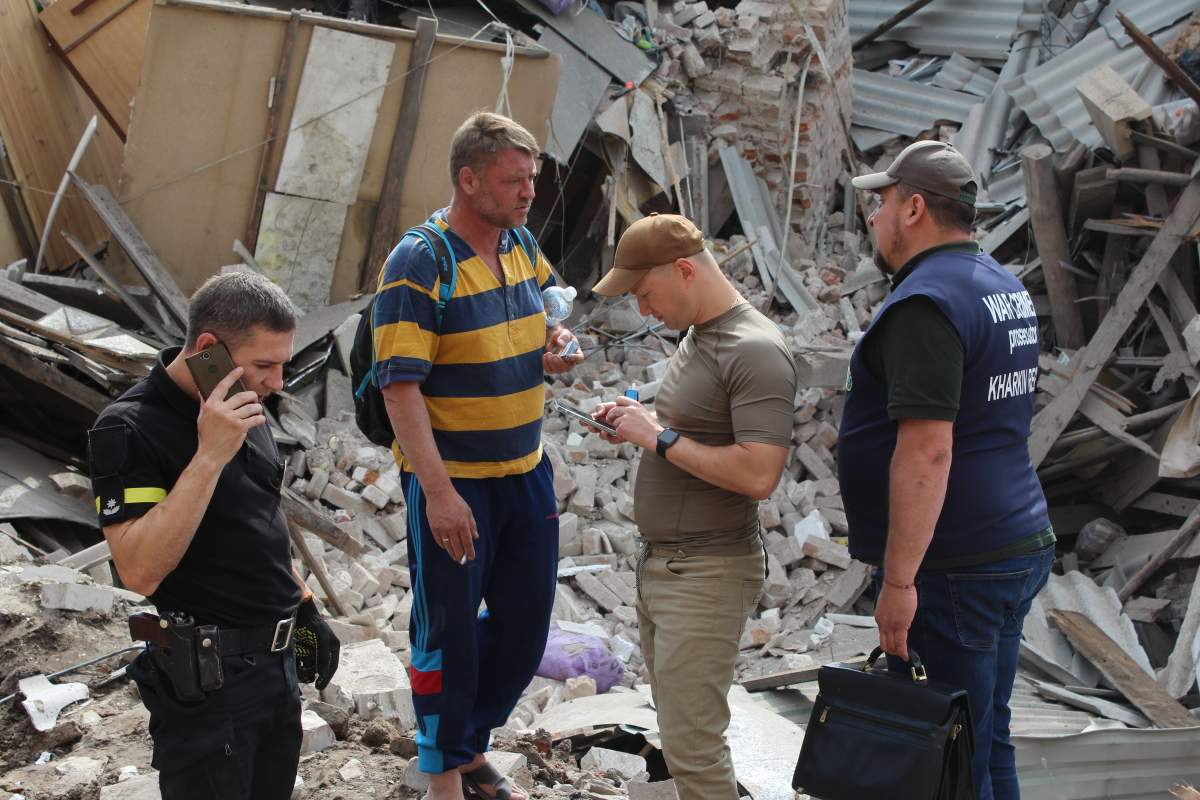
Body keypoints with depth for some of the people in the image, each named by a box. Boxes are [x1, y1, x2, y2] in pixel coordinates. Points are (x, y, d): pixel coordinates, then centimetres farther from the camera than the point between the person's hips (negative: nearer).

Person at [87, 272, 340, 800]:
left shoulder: (243, 407, 6)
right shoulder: (130, 429, -18)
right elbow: (140, 570, -29)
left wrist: (304, 608, 19)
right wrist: (208, 455, -32)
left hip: (278, 658, 8)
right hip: (209, 675, -8)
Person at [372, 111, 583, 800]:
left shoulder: (521, 245, 6)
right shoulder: (419, 263, -17)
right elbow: (401, 385, -21)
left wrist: (553, 349, -3)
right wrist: (439, 491, -25)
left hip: (526, 472, 7)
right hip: (452, 480, -7)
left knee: (526, 620, 15)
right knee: (449, 630, 7)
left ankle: (473, 743, 37)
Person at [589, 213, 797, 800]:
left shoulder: (756, 352, -20)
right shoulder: (697, 334, 11)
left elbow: (758, 475, -27)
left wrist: (660, 437, -19)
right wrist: (640, 418, 6)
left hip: (707, 574, -10)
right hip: (660, 563, 10)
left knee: (692, 749, -5)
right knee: (678, 725, 16)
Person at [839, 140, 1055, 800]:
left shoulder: (925, 303, -18)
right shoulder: (1002, 286, 14)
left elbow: (927, 450, -26)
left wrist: (898, 581, -24)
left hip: (951, 571, -10)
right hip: (1017, 548, 10)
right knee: (987, 743, 19)